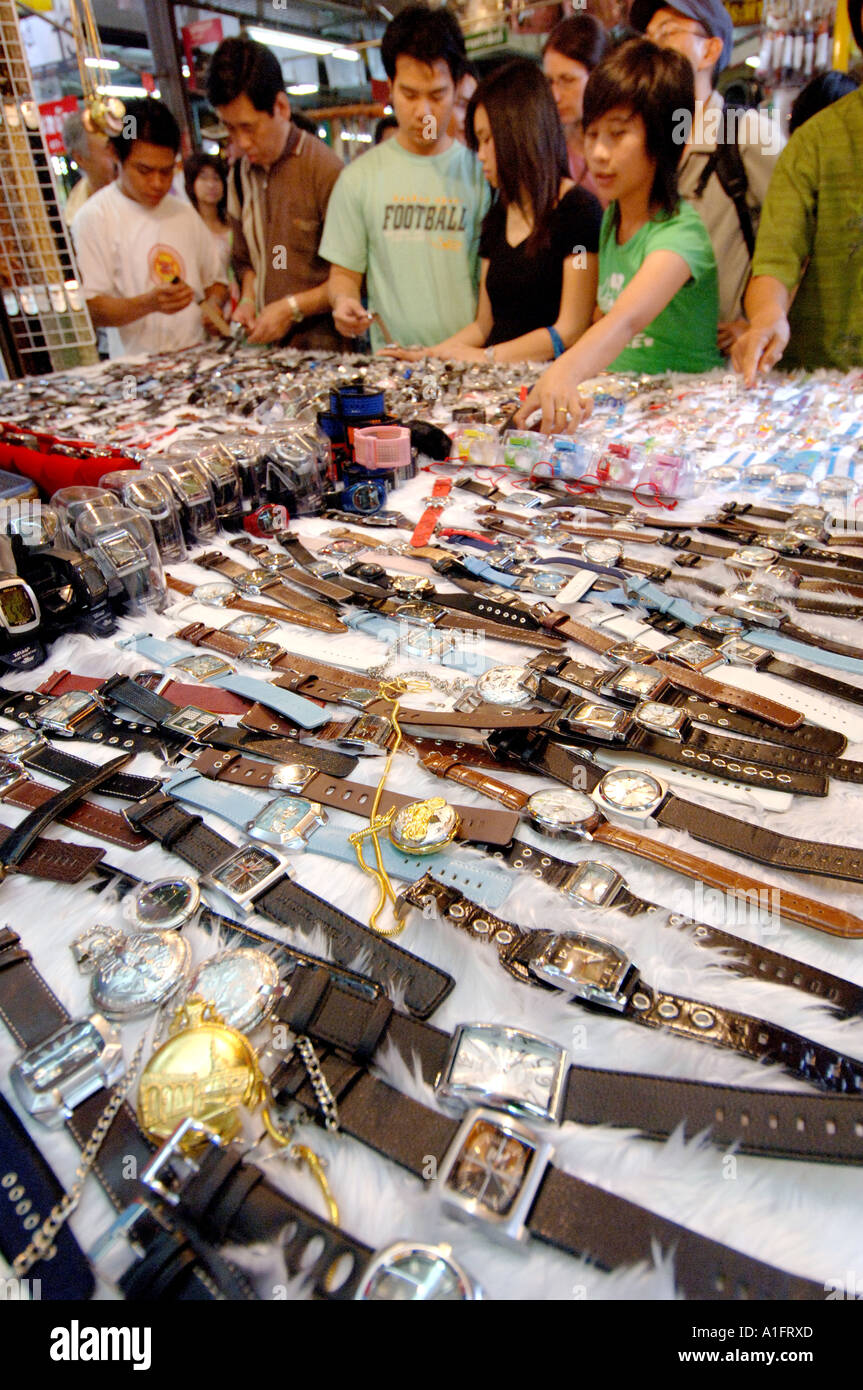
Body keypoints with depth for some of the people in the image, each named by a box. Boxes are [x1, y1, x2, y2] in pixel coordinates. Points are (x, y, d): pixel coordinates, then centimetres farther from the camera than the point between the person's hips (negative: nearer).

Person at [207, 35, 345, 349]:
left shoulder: (325, 168, -8)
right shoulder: (240, 174, 14)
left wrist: (292, 308, -10)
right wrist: (248, 300, 5)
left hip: (322, 343, -5)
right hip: (265, 343, 5)